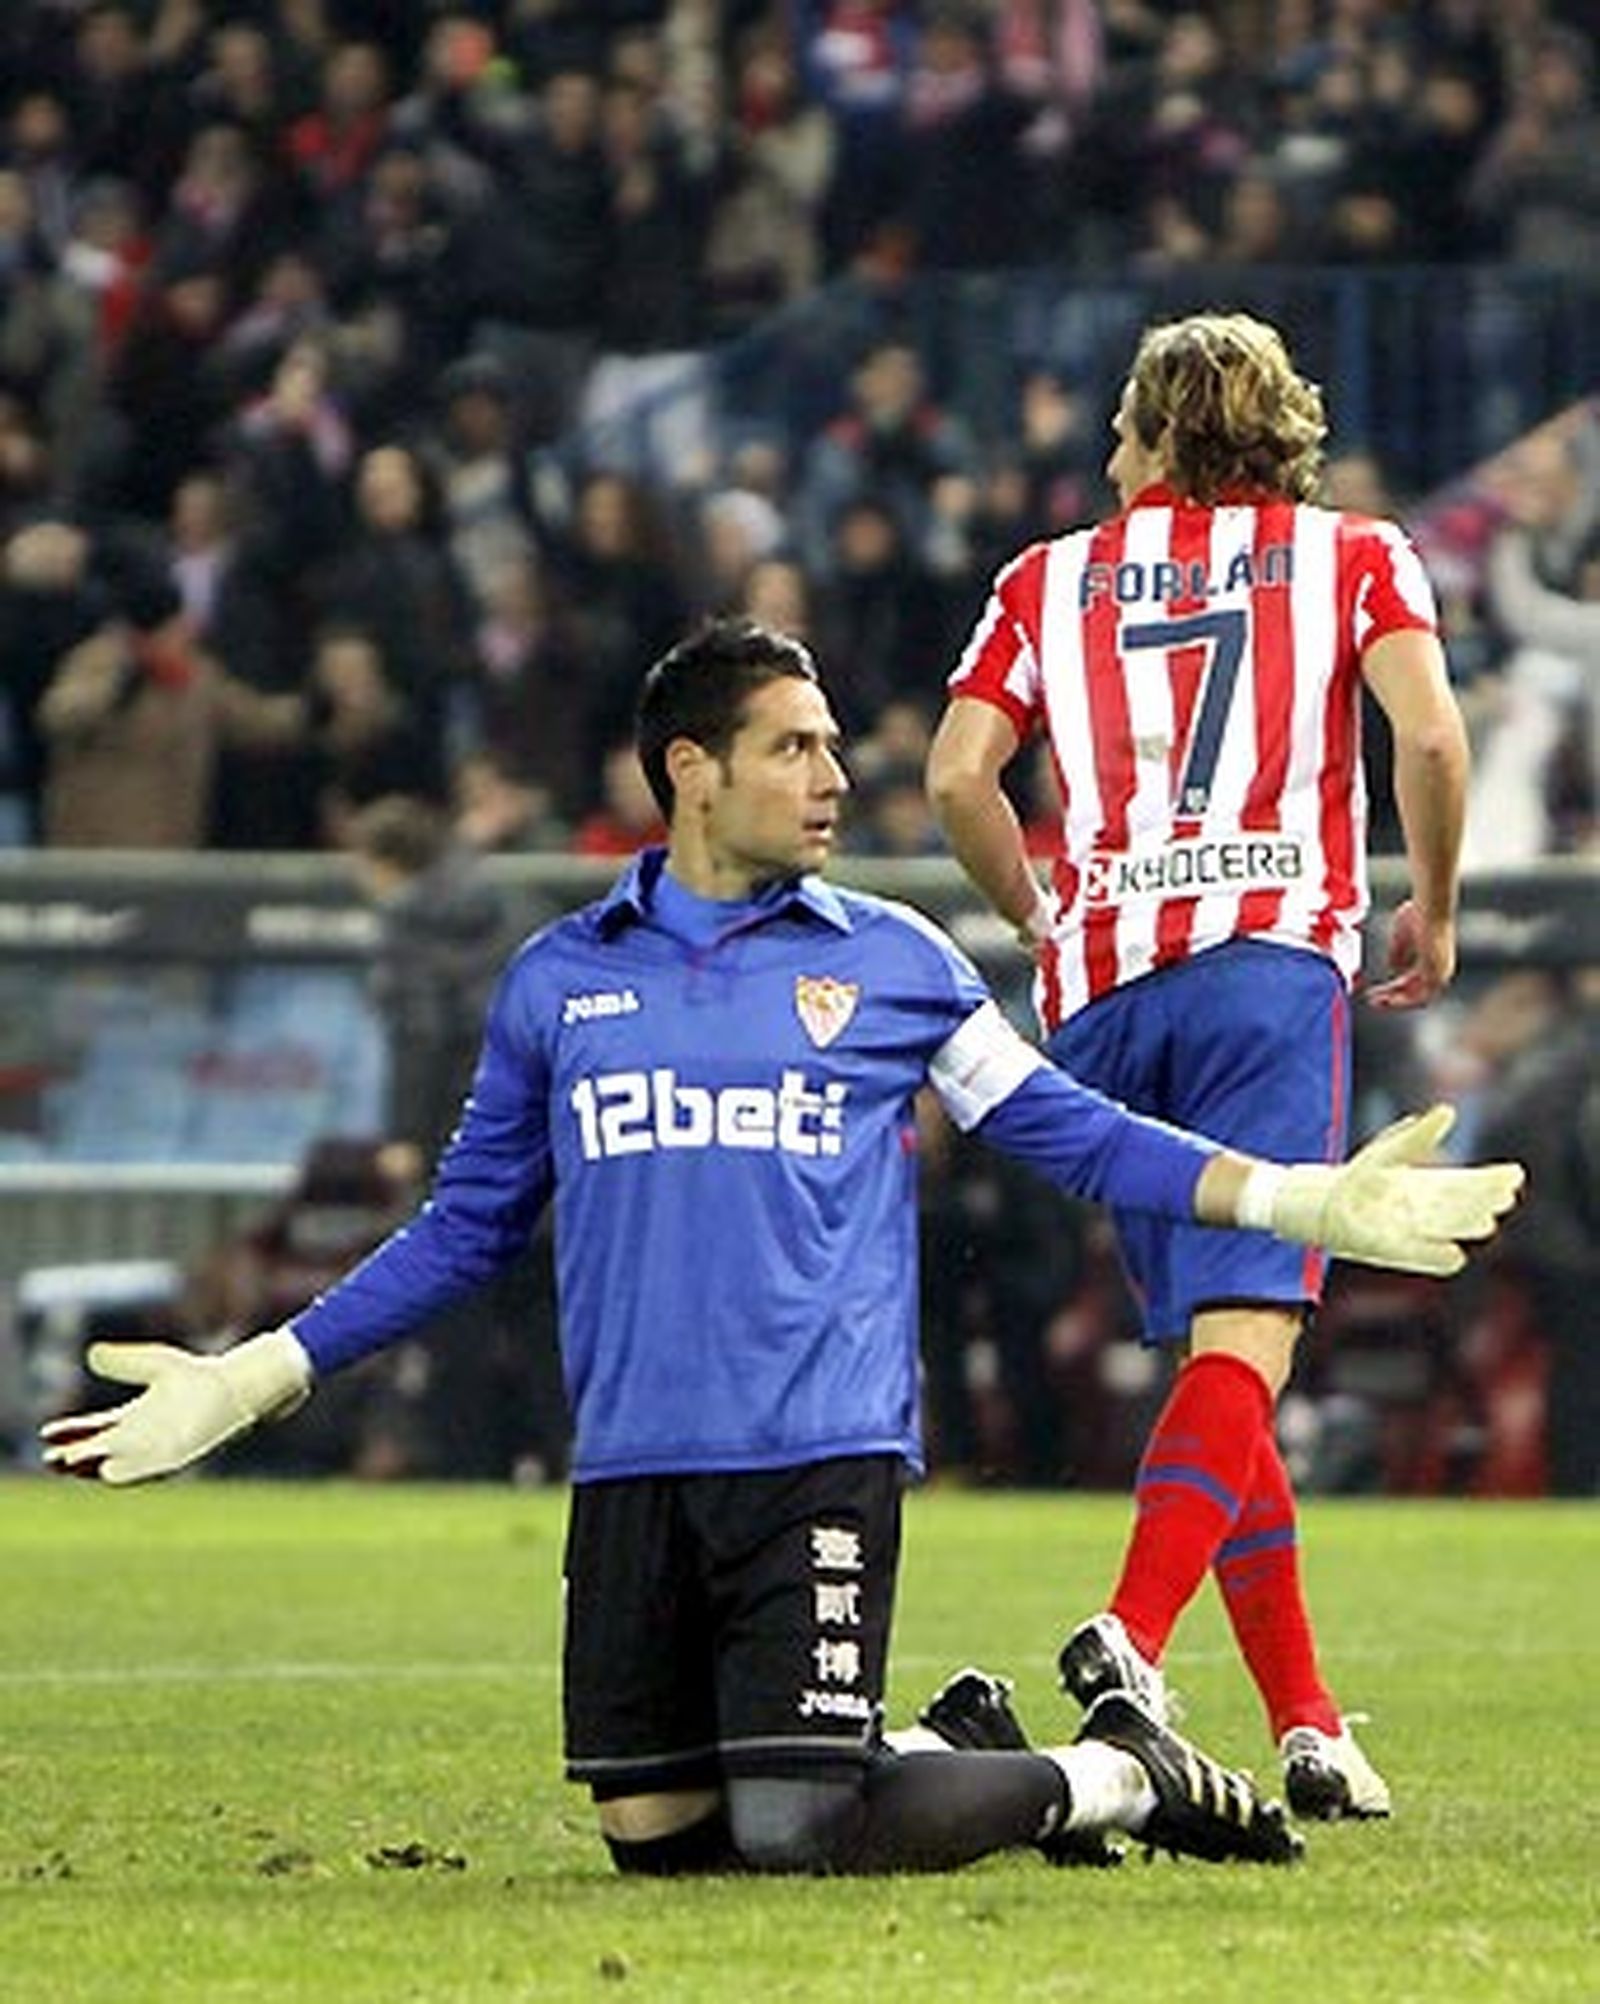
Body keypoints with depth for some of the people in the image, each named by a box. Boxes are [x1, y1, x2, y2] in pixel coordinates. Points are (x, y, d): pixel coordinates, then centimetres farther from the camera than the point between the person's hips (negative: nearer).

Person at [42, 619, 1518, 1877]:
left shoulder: (890, 962, 7)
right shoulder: (559, 979, 12)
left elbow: (1066, 1130, 11)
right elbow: (467, 1227, 18)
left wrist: (1309, 1200, 1)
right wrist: (246, 1383, 14)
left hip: (823, 1463, -3)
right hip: (631, 1477, 3)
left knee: (797, 1837, -15)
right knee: (652, 1834, 1)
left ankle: (1120, 1779, 9)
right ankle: (955, 1756, 25)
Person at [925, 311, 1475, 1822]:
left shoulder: (1050, 579, 20)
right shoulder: (1350, 556, 15)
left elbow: (958, 773, 6)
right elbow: (1429, 734, -3)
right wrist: (1432, 913, 11)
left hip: (1099, 987, 3)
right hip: (1272, 953, -3)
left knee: (1212, 1349, 10)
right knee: (1248, 1333, -15)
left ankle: (1306, 1723, 8)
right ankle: (1135, 1635, -38)